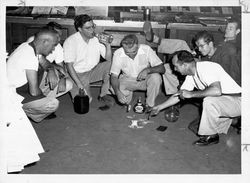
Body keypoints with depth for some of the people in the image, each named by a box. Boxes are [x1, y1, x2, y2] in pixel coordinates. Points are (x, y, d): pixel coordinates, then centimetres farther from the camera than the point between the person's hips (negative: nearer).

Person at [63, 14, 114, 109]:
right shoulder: (70, 42, -16)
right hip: (77, 74, -4)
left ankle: (104, 94, -8)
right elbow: (69, 65, -19)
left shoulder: (98, 39, -4)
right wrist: (79, 84, -26)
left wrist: (108, 45, -22)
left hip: (93, 71, 5)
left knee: (110, 65, -21)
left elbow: (108, 59, -4)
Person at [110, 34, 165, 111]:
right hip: (127, 80, 0)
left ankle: (149, 105, -8)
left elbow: (162, 69, -20)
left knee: (156, 77, -32)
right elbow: (114, 76, -18)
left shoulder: (146, 49, -23)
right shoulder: (118, 54, -21)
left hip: (145, 80, 0)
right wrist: (118, 92, -36)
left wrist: (148, 70, -40)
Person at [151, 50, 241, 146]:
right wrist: (159, 107, 16)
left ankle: (211, 136, -16)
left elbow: (217, 91, -40)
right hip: (220, 103, 8)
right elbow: (179, 95, 13)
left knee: (209, 100, -35)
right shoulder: (191, 76, 2)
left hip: (237, 100, -8)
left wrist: (191, 94, -28)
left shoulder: (206, 68, -25)